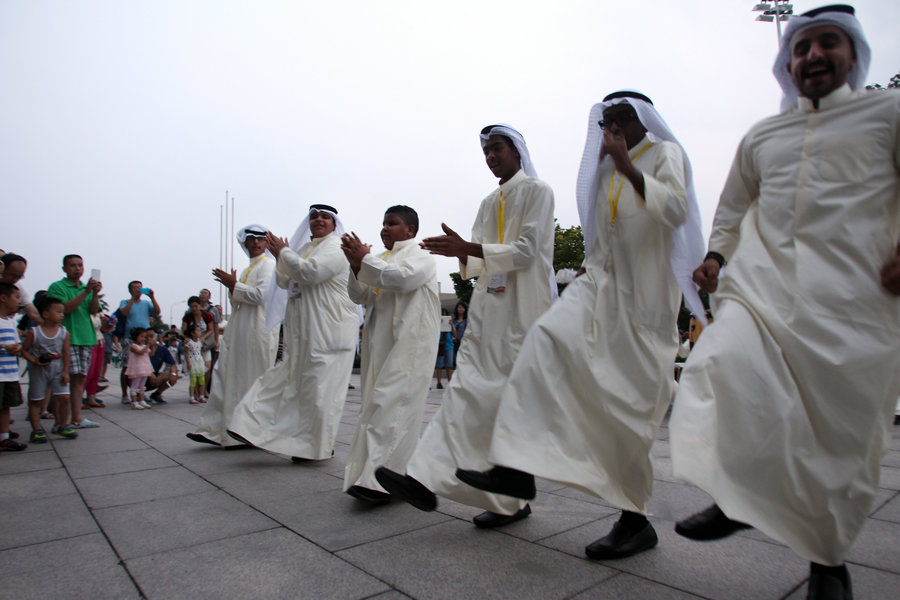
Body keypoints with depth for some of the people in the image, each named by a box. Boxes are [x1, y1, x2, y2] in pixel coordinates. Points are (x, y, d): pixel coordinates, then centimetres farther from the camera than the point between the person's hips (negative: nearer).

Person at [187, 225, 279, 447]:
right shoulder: (248, 269, 22)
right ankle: (217, 429, 9)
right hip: (238, 330, 9)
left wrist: (234, 285, -9)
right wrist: (232, 287, 3)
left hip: (257, 331, -9)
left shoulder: (268, 265, -4)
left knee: (252, 380, -3)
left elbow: (260, 295, -18)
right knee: (226, 376, 5)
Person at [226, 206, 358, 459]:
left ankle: (319, 447, 8)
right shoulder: (305, 248, 20)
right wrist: (281, 257, 5)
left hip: (327, 331, -8)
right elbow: (285, 282, 21)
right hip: (302, 331, 9)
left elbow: (309, 272, -22)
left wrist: (285, 252, -6)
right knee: (291, 380, 10)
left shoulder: (336, 249, -7)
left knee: (320, 386, -3)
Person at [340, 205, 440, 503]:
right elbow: (360, 297, 18)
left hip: (409, 345, -8)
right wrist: (357, 266, 0)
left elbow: (402, 278, -18)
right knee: (376, 406, 5)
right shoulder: (383, 260, 24)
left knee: (392, 404, -17)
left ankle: (382, 480, -20)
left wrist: (365, 259, -9)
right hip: (380, 343, 8)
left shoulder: (421, 256, 3)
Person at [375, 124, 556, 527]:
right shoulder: (489, 202, 22)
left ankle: (512, 500, 8)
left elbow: (526, 251, -11)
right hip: (489, 305, 7)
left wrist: (469, 248, -18)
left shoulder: (536, 191, 1)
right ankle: (426, 480, -9)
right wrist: (463, 255, -4)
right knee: (467, 387, -4)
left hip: (522, 307, -6)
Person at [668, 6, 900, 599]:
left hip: (852, 290, -2)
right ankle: (739, 501, -13)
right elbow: (732, 209, 26)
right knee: (725, 362, -27)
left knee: (845, 428, -1)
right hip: (761, 279, 2)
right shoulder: (760, 136, 23)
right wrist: (715, 256, 8)